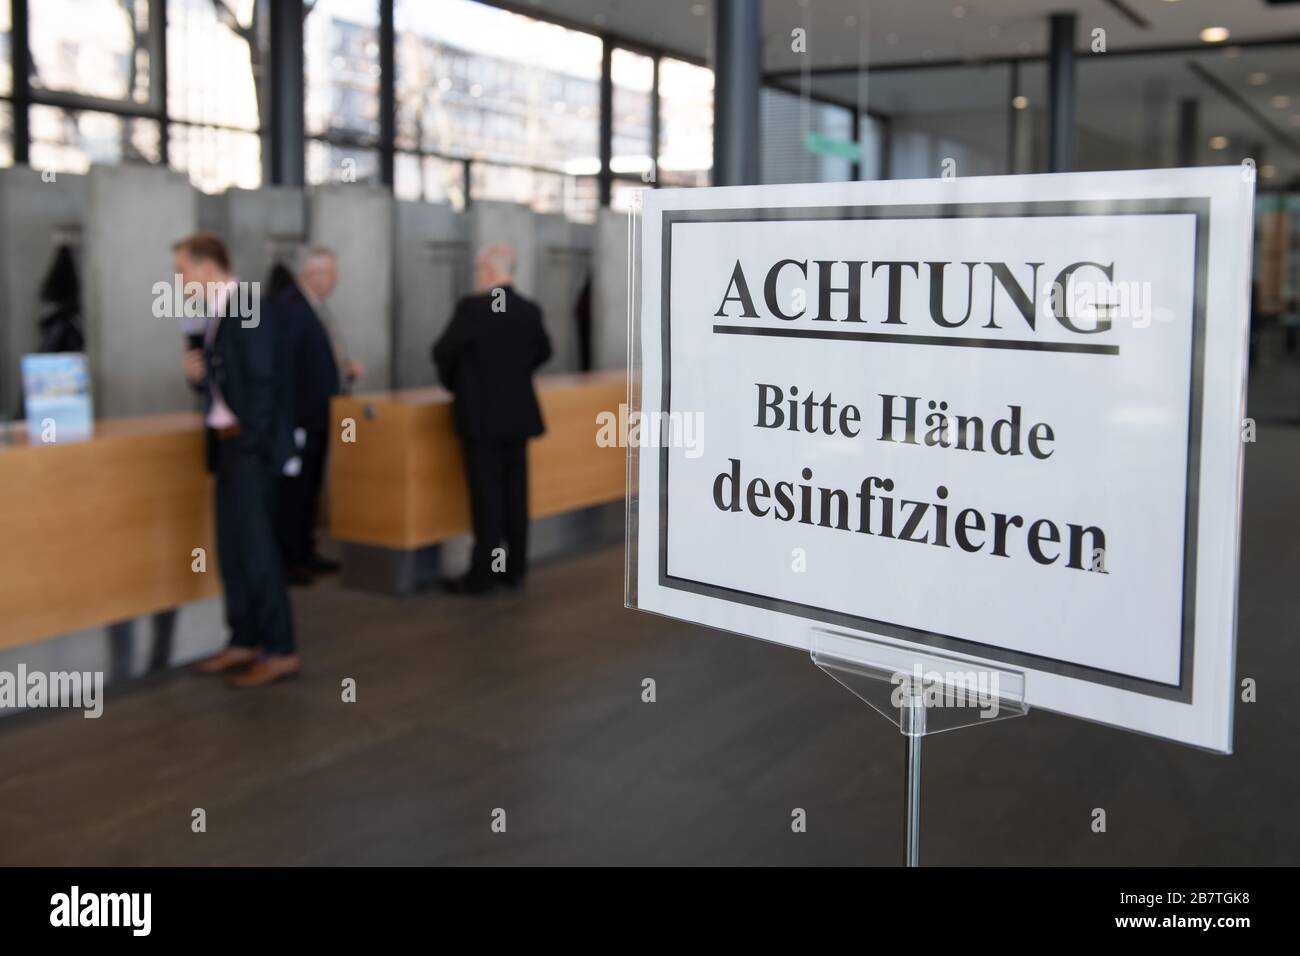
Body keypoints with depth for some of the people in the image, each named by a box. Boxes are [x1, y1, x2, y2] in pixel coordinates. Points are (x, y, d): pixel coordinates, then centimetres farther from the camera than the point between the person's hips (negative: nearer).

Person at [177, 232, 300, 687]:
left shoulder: (245, 311, -15)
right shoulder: (219, 314, 13)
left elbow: (262, 381, -19)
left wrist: (250, 442, -18)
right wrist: (199, 373, -2)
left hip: (249, 445, -10)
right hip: (228, 444, 10)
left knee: (253, 546, -5)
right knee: (233, 547, 14)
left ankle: (280, 650, 3)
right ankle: (245, 642, 23)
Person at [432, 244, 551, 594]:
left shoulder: (472, 307, -14)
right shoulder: (530, 311, 4)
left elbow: (443, 352, -9)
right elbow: (542, 352, 18)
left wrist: (453, 382, 10)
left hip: (481, 415, -5)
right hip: (519, 413, 6)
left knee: (486, 494, -2)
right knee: (515, 491, 10)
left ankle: (482, 574, 2)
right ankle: (515, 568, 16)